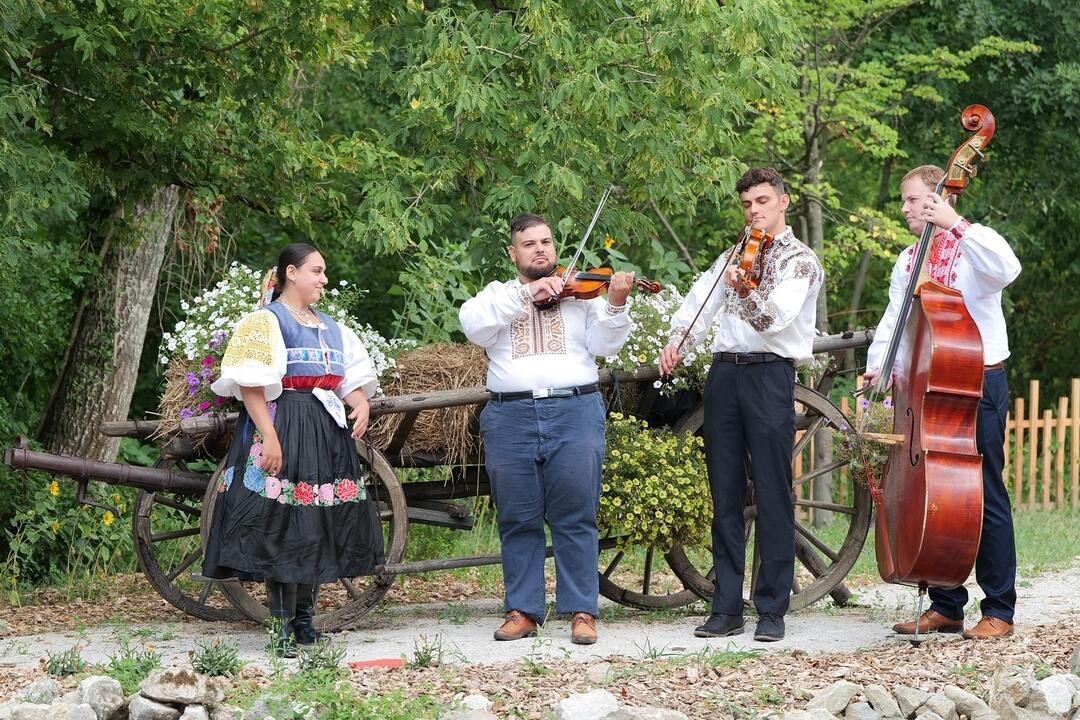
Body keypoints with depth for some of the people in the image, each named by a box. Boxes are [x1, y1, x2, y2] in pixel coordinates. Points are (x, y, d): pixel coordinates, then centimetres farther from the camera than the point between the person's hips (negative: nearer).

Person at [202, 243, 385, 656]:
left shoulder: (331, 328, 21)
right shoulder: (266, 322, -2)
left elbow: (352, 378, 17)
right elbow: (250, 385, -12)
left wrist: (361, 404, -6)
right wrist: (268, 436, -22)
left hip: (327, 433, 7)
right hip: (281, 426, -7)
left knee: (320, 528, 7)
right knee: (280, 526, -10)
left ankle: (305, 619, 15)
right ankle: (282, 625, -8)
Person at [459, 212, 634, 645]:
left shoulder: (580, 292, 12)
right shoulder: (497, 295, 14)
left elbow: (605, 344, 1)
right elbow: (474, 326, -6)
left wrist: (616, 304, -17)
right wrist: (525, 293, -13)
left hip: (573, 413, -1)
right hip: (511, 417, 1)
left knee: (575, 519, -2)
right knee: (518, 522, 5)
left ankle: (582, 611, 1)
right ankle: (523, 611, 12)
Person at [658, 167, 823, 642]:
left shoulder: (800, 260, -1)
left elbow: (776, 317, -17)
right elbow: (699, 302, 12)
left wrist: (747, 292, -36)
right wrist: (676, 342, -6)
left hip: (769, 376, -6)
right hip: (723, 375, 6)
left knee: (772, 497, -5)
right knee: (725, 496, 6)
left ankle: (772, 611, -1)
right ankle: (726, 609, 10)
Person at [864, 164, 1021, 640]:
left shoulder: (975, 245, -5)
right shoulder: (908, 261, 16)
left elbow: (1007, 269, -29)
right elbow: (893, 320, 15)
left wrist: (956, 224, -30)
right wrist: (876, 368, -2)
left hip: (979, 383, -7)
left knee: (985, 495, -6)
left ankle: (999, 611, -1)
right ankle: (946, 606, 15)